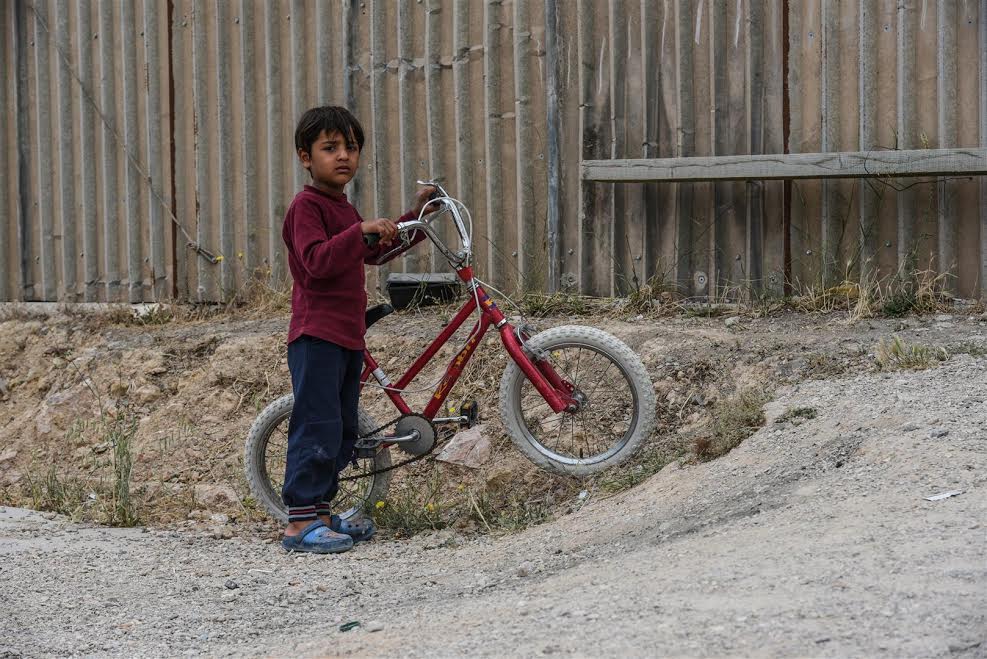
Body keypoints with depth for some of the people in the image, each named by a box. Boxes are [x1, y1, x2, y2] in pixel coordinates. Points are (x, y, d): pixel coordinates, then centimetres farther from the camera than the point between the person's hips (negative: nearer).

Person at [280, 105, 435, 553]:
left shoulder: (344, 210, 20)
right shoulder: (307, 206, -10)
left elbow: (374, 252, 34)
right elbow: (317, 261, -25)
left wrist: (415, 215, 29)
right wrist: (361, 230, -33)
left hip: (348, 336, 10)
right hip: (316, 335, -10)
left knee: (343, 430, 13)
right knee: (317, 427, -12)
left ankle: (321, 512, 21)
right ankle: (300, 522, -11)